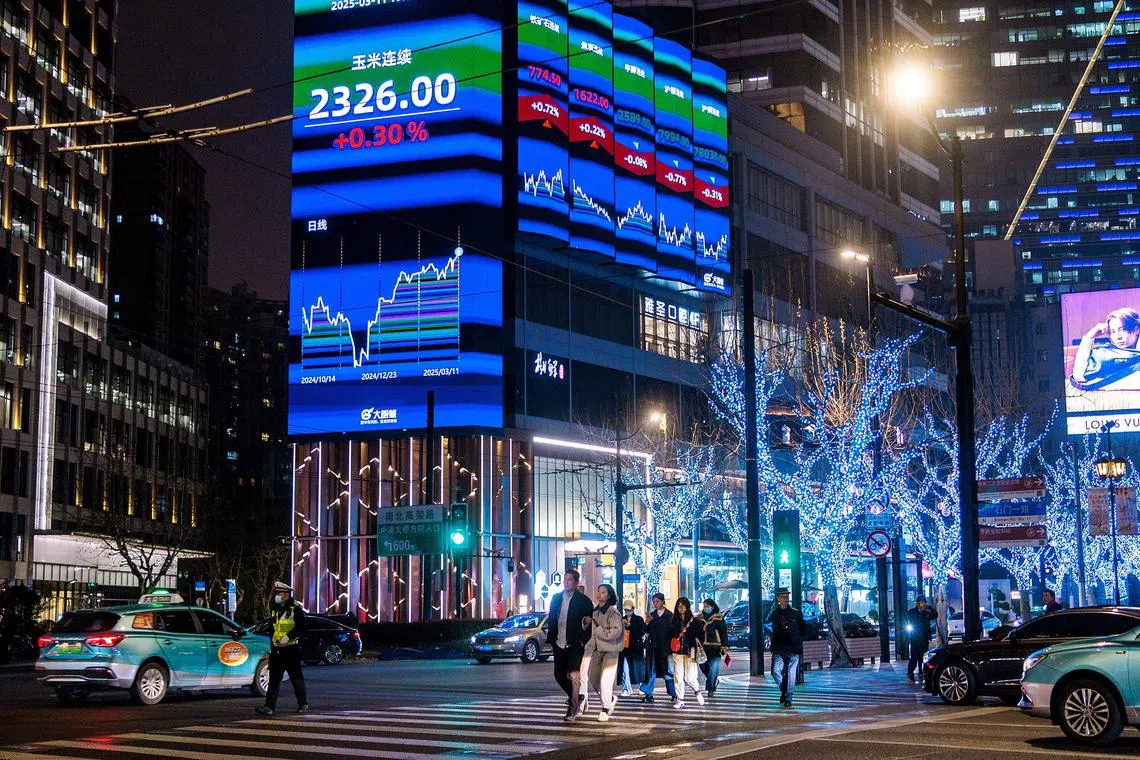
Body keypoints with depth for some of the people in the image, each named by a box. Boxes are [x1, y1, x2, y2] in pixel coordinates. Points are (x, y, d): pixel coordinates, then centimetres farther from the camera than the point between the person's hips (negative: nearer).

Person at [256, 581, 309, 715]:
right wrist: (272, 641, 16)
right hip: (277, 650, 7)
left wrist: (288, 636, -22)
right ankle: (270, 706, -2)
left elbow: (301, 628, -12)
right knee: (274, 678, 1)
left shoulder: (295, 609, -7)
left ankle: (303, 704, 14)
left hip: (291, 650, -6)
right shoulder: (275, 610, 16)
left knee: (296, 678, 2)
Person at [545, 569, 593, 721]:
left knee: (574, 675, -11)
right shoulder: (556, 598, 9)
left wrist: (583, 640, -10)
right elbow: (551, 619, 13)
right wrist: (551, 638, 5)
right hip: (559, 644, 6)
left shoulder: (583, 600, -5)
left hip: (575, 644, -6)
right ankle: (577, 698, 30)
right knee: (559, 674, 10)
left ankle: (573, 708, -4)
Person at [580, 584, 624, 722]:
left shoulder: (613, 613, -14)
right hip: (597, 649, 7)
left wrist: (597, 628, -16)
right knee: (593, 679, 9)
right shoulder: (595, 611, 8)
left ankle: (605, 710, 3)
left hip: (611, 650, -7)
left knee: (605, 680, -10)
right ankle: (611, 699, 30)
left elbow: (615, 632, -22)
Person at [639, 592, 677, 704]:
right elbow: (646, 631, 6)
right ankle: (648, 694, 3)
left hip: (665, 646, -3)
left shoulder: (669, 615, 1)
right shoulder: (651, 615, 10)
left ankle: (674, 695, 6)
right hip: (652, 646, 3)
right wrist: (648, 622, -9)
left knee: (668, 671, -1)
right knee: (651, 670, 1)